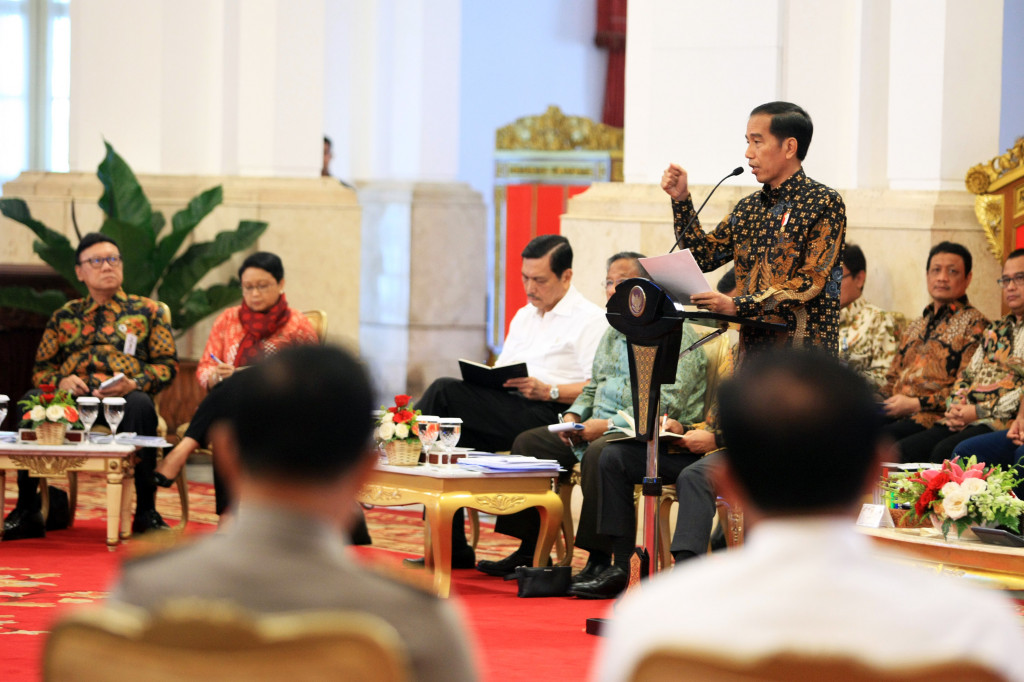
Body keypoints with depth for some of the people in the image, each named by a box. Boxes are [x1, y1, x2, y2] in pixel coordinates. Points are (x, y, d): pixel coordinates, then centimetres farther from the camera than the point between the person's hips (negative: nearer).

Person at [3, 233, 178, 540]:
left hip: (124, 398, -2)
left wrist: (134, 384, -11)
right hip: (74, 398, 2)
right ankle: (27, 511, -25)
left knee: (140, 405, -39)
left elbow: (168, 364, 9)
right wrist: (60, 381, -5)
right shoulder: (65, 316, 23)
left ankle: (146, 512, -32)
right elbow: (41, 368, 19)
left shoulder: (146, 310, 17)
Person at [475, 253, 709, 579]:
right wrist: (573, 416, 6)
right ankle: (530, 550, 1)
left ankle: (600, 560, -31)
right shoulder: (614, 334, 20)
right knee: (527, 443, -1)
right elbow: (593, 388, 28)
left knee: (599, 452, -38)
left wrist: (609, 424, -21)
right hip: (599, 429, 9)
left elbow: (667, 405, -19)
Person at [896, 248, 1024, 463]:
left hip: (1003, 421, -7)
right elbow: (968, 374, 23)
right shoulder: (996, 329, 26)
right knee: (904, 449, -15)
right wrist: (956, 407, 2)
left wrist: (981, 411, -14)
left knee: (944, 452, -33)